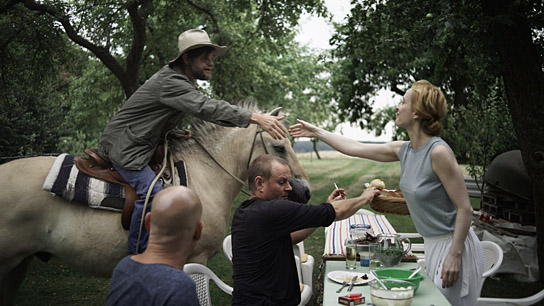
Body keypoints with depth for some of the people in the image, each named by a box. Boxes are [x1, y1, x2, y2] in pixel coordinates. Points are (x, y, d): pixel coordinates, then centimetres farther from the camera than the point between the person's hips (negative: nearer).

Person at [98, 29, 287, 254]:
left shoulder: (185, 82, 9)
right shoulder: (171, 81, -23)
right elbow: (207, 107, -36)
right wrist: (255, 118, -43)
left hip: (141, 145, 10)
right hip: (123, 146, -10)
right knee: (151, 191, -25)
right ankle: (137, 256, -16)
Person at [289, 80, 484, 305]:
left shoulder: (439, 152, -22)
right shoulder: (403, 151, 1)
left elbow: (465, 209, -19)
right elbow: (356, 148, 12)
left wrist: (454, 255, -21)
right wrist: (317, 132, 18)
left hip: (453, 244, -8)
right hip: (433, 244, 8)